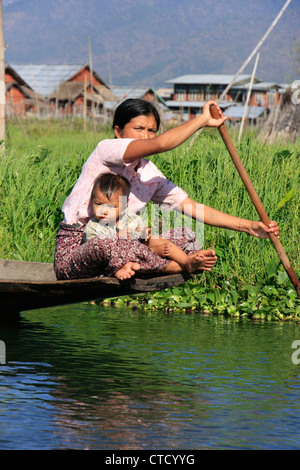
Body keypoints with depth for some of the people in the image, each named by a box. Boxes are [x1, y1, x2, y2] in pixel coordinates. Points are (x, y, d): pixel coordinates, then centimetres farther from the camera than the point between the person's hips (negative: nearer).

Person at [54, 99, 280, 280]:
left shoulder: (150, 174, 10)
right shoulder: (106, 150, -13)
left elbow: (192, 208, 6)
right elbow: (159, 144, -29)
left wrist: (249, 226, -3)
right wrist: (203, 120, -18)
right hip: (74, 250, -8)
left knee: (183, 238, -5)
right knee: (106, 246, -43)